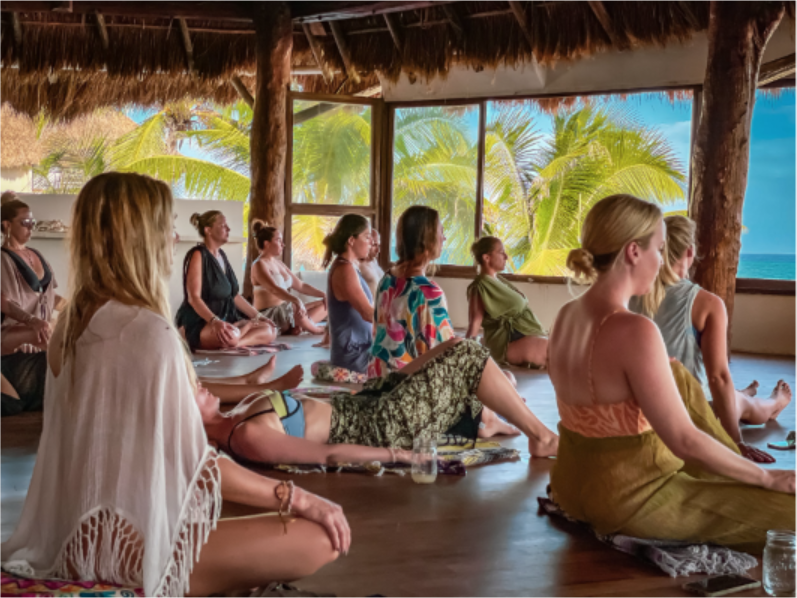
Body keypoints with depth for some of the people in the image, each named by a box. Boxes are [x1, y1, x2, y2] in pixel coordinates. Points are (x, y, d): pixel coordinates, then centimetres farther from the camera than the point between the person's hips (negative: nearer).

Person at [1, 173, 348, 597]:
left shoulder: (71, 324, 4)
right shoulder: (150, 334, -22)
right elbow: (197, 467, -20)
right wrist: (300, 499, -11)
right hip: (133, 548, -9)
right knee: (321, 538, -11)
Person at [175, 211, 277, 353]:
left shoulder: (221, 255, 15)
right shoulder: (198, 255, -10)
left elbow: (234, 294, 20)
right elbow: (193, 297, -20)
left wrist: (257, 316, 12)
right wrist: (215, 321, -34)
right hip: (200, 323, -10)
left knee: (270, 330, -8)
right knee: (230, 335, -43)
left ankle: (233, 344, -21)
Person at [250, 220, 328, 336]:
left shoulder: (278, 263, 16)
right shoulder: (259, 265, -12)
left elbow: (300, 285, 17)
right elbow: (273, 289, -29)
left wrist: (322, 294, 3)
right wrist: (296, 300, -45)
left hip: (286, 310, 10)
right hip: (270, 314, -10)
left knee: (324, 305, 10)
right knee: (298, 309, -35)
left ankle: (296, 327, -13)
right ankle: (316, 330, -5)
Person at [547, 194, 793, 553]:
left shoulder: (567, 316, 1)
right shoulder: (634, 331, -26)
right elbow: (684, 441, -22)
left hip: (576, 484, 9)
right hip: (627, 498, -9)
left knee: (678, 377, 22)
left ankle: (734, 465, 29)